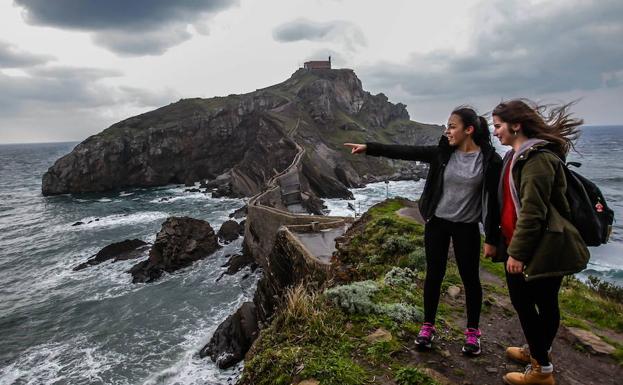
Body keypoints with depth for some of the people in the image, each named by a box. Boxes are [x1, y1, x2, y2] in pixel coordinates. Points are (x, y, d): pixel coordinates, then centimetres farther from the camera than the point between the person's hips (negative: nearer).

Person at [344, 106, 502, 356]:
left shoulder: (489, 160, -11)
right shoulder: (443, 153, -3)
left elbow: (493, 200, -8)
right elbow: (405, 152, -6)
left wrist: (491, 238, -8)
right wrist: (368, 148, -11)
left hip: (467, 227, -2)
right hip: (437, 223, 2)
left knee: (470, 278, 9)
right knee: (434, 274, 10)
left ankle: (472, 332, 29)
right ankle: (428, 326, 27)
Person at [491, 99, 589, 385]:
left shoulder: (538, 158, -18)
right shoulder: (516, 156, 13)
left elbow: (533, 210, -22)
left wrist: (517, 251, -20)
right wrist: (509, 245, 19)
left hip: (541, 247, -9)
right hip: (517, 243, 9)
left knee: (524, 302, 0)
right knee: (521, 300, 18)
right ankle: (537, 351, 38)